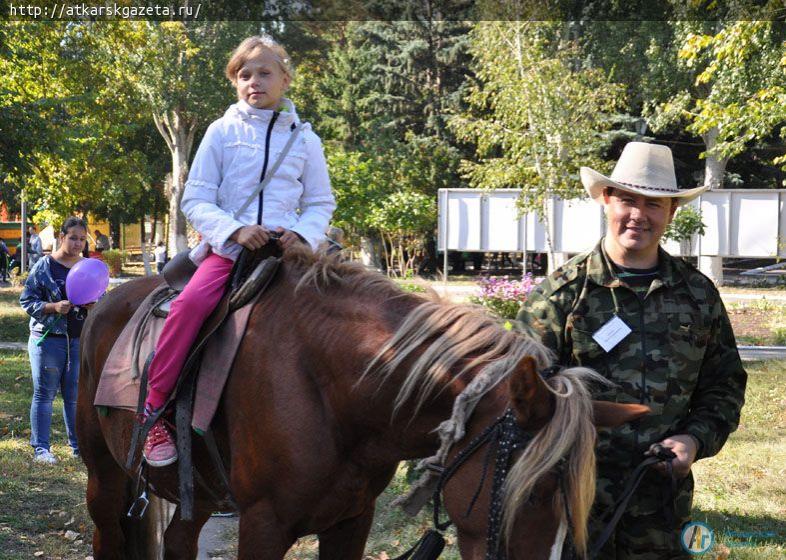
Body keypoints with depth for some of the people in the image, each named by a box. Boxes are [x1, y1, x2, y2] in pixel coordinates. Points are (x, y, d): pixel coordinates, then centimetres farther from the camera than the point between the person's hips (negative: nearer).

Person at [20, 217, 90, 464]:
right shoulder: (44, 266, -3)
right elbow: (27, 300, -3)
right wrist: (53, 307, -17)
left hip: (80, 339, 3)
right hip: (48, 339, -3)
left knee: (77, 395, 9)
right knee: (44, 394, 2)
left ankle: (79, 445, 18)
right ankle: (40, 448, 6)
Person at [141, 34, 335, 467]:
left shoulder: (304, 138, 12)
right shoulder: (222, 132, 8)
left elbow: (321, 202, 15)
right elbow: (195, 200, 3)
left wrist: (303, 233, -8)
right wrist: (235, 229, -15)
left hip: (284, 249, 2)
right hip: (227, 246, -2)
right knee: (190, 303, -29)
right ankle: (154, 405, -19)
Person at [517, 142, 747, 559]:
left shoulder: (699, 294, 8)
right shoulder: (563, 290, -2)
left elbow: (726, 383, 14)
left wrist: (696, 439, -4)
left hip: (665, 494, 3)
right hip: (576, 494, -3)